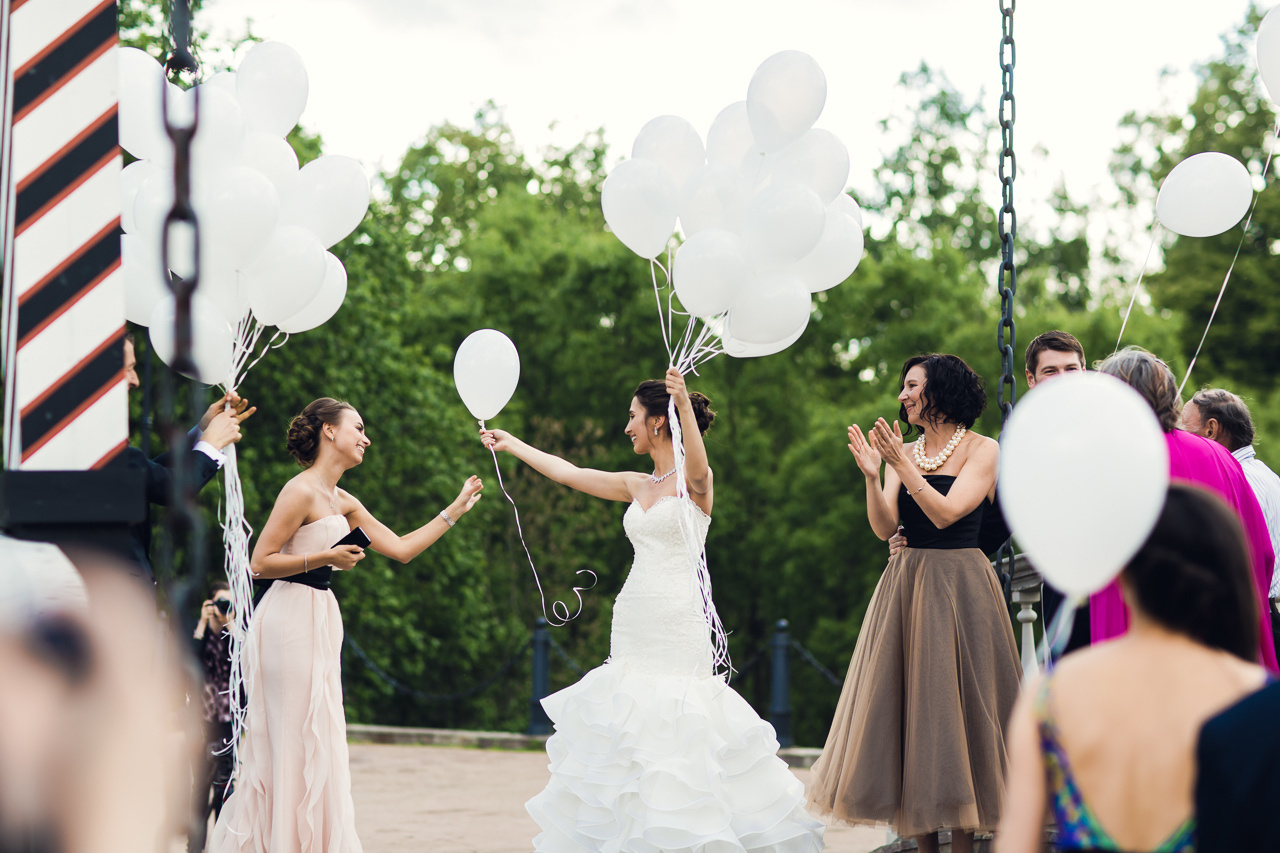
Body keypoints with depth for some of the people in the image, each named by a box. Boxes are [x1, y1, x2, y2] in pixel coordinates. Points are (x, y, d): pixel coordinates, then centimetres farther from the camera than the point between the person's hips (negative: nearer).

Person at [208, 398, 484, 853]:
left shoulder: (343, 502, 15)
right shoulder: (301, 492, -12)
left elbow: (401, 548, 16)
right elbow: (260, 563, -13)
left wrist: (457, 508, 18)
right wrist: (325, 557, -17)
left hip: (318, 621, 9)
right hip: (290, 621, -9)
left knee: (315, 743, 9)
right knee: (293, 743, -5)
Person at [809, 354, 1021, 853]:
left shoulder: (982, 451, -4)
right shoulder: (903, 453, 10)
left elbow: (945, 513, -16)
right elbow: (884, 527, 0)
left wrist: (902, 465, -18)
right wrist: (871, 475, -15)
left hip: (959, 585, -5)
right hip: (905, 586, 5)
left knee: (953, 705, -4)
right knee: (907, 705, 3)